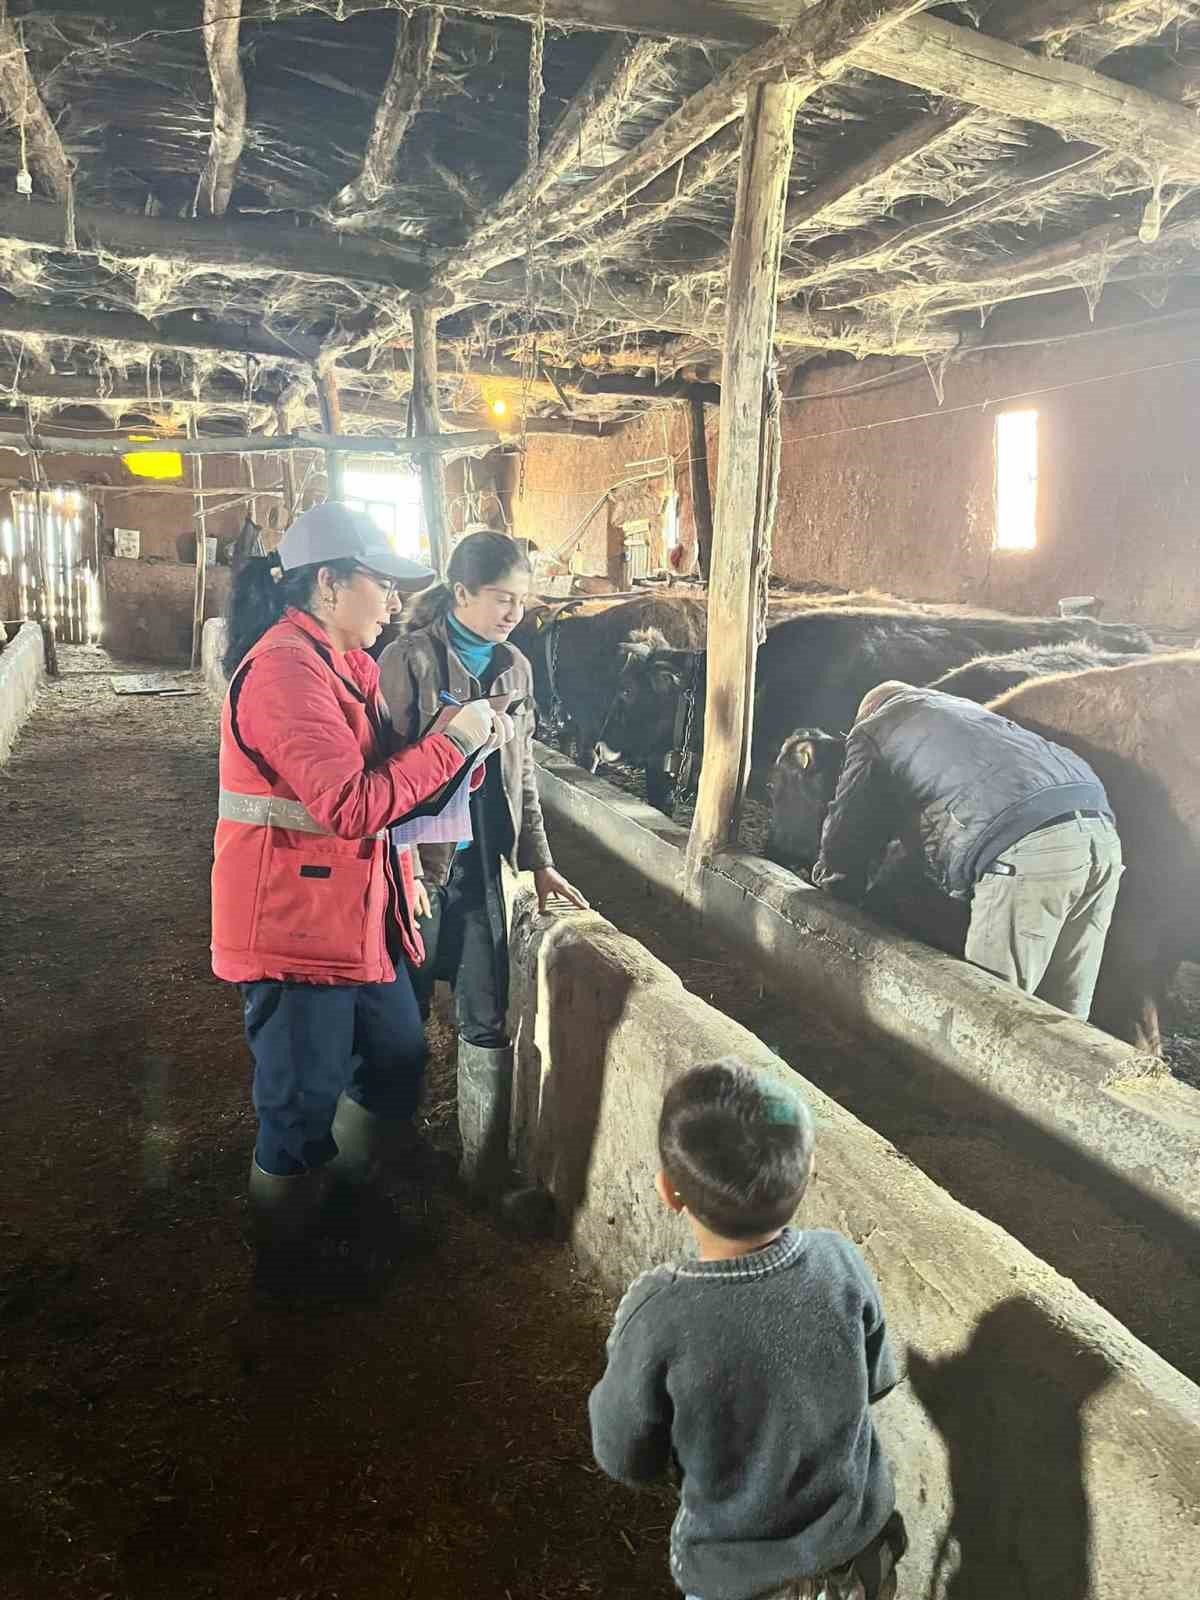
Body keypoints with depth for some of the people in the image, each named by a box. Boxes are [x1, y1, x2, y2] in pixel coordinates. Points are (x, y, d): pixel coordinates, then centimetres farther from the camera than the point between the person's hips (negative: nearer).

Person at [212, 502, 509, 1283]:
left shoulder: (348, 662, 12)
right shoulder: (285, 668, -21)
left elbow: (385, 772, 13)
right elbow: (352, 805, -27)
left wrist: (471, 743, -3)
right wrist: (452, 741, -18)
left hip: (358, 914, 10)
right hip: (296, 922, -10)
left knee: (399, 1061, 21)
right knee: (304, 1107, 6)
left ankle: (346, 1209, 45)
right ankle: (286, 1266, 30)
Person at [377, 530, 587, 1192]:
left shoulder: (514, 667, 8)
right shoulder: (409, 659, -10)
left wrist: (539, 860, 11)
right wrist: (404, 866, -15)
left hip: (485, 864, 5)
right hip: (421, 863, -4)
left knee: (487, 1021, 7)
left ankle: (487, 1174, 19)